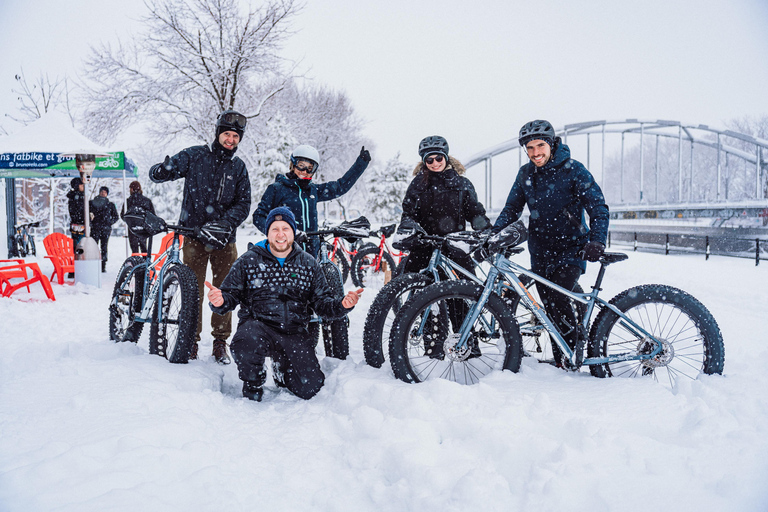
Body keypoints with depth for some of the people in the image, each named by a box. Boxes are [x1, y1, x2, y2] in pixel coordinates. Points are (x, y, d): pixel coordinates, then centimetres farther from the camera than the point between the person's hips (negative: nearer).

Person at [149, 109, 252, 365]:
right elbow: (157, 173, 0)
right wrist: (163, 170, -25)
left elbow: (243, 203, 4)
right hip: (194, 236, -2)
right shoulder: (195, 155, 3)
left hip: (224, 239, 2)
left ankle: (220, 343, 14)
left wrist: (224, 223, -14)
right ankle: (191, 340, 12)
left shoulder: (238, 167, 10)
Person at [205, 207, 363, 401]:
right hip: (257, 325, -2)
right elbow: (231, 294, 3)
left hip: (294, 334, 2)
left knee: (310, 387, -9)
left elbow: (322, 301, 8)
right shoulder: (248, 261, 3)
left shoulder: (309, 264, 8)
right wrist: (220, 301, -22)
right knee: (247, 341, -38)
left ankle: (281, 367, 28)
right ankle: (252, 385, -2)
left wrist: (342, 304, -14)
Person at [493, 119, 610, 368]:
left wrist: (597, 241, -27)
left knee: (557, 298, -21)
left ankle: (576, 341, 5)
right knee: (548, 305, 4)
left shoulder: (573, 169, -10)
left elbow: (598, 207, -12)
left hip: (572, 248, -4)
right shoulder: (526, 174, 3)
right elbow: (512, 208, 9)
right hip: (541, 251, 4)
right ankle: (560, 360, 19)